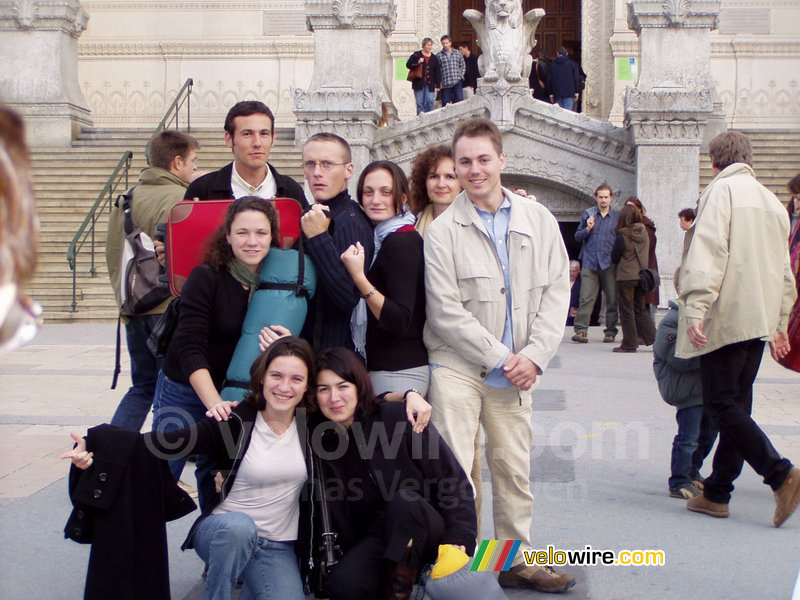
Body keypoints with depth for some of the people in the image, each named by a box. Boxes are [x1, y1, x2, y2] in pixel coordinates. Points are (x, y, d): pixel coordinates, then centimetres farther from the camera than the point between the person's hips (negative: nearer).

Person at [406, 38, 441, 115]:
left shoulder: (434, 58, 10)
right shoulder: (416, 55, 2)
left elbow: (438, 72, 10)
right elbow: (408, 65, -2)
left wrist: (438, 85, 4)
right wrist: (417, 63, -18)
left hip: (430, 84, 2)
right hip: (418, 83, -2)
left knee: (430, 102, -5)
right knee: (420, 103, -1)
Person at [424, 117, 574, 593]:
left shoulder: (539, 220, 5)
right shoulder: (443, 230, -5)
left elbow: (557, 291, 4)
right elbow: (446, 312, -9)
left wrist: (533, 356, -6)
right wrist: (500, 358, -10)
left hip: (517, 369, 3)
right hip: (458, 366, -3)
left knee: (515, 466, 10)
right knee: (453, 469, -7)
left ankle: (517, 561, 24)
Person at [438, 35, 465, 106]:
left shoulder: (457, 53, 10)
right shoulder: (439, 55, 2)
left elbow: (463, 65, 16)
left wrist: (461, 75, 4)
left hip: (457, 82, 1)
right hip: (445, 84, -1)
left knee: (459, 101, -3)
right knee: (445, 104, 2)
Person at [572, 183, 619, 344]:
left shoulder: (618, 216, 6)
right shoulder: (588, 214, 8)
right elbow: (578, 237, 10)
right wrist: (588, 229, -8)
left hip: (610, 263, 0)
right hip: (590, 262, 0)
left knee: (612, 299, 5)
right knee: (586, 298, -8)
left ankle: (610, 332, 14)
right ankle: (581, 330, -10)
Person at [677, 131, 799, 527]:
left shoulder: (721, 190, -5)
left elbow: (709, 251, -18)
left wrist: (695, 309, -23)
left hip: (726, 317, -8)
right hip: (761, 318, 8)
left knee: (721, 402, -5)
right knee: (737, 405, 10)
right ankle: (716, 493, 15)